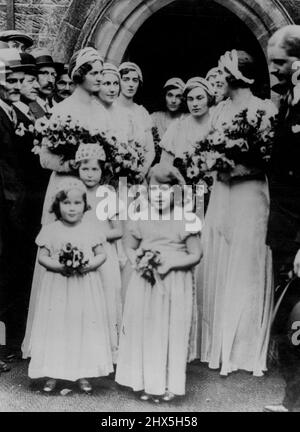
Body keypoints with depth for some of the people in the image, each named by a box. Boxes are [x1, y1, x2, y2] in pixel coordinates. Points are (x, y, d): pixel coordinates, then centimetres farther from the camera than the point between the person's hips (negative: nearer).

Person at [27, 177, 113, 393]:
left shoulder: (91, 230, 2)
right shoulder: (50, 230, 0)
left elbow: (102, 254, 3)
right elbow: (42, 256, -1)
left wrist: (89, 265, -15)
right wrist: (59, 266, -17)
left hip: (86, 286, 1)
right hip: (57, 286, 0)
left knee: (85, 327, 4)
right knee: (56, 328, 2)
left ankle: (83, 374, 16)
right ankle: (52, 374, 14)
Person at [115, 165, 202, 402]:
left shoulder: (185, 221, -5)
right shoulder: (141, 220, 4)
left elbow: (195, 255, -3)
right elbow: (131, 248, 16)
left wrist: (170, 262, -16)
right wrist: (138, 262, -5)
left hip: (175, 283, -3)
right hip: (145, 282, 3)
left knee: (172, 332, 2)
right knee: (144, 329, 5)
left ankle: (169, 385, 16)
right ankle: (148, 383, 19)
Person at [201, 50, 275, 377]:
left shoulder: (265, 110, -4)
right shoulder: (220, 111, 12)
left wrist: (243, 167, -18)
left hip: (251, 194, -5)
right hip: (221, 194, 5)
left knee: (246, 269, 1)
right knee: (217, 267, 7)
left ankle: (247, 350, 15)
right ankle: (219, 346, 20)